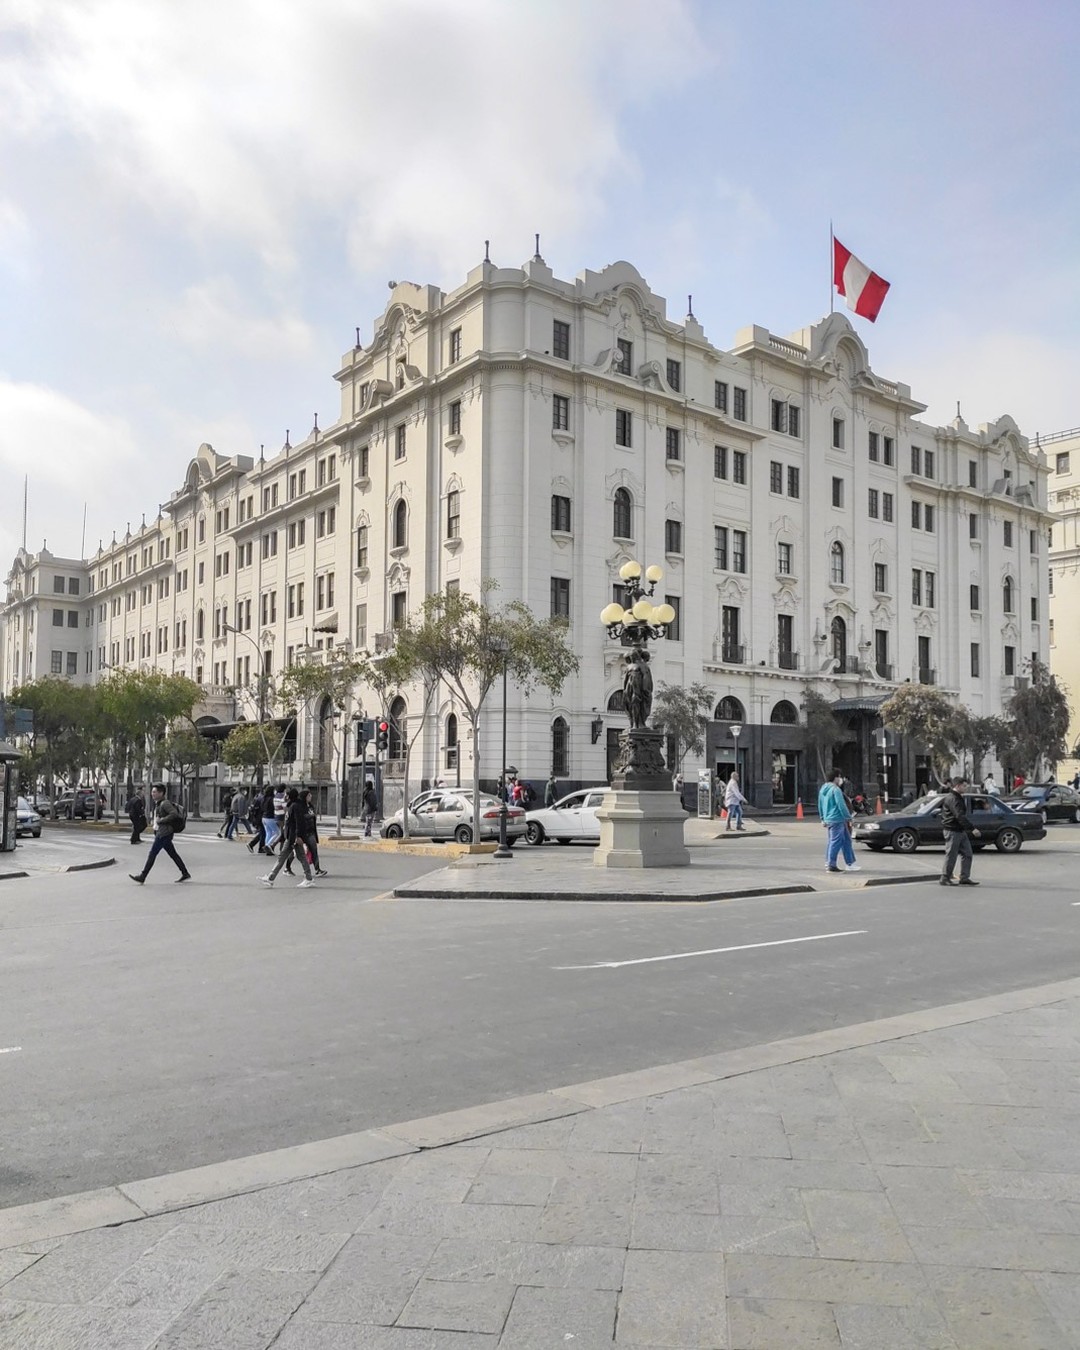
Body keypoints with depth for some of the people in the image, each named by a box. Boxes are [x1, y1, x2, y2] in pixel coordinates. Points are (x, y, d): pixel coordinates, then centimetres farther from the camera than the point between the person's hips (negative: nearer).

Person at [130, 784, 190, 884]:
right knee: (173, 854, 11)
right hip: (159, 832, 10)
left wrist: (161, 820, -20)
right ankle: (185, 874, 15)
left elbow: (175, 814, -25)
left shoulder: (165, 803, -14)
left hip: (164, 833, -10)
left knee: (152, 853, -7)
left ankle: (142, 876, -3)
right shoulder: (158, 804, 16)